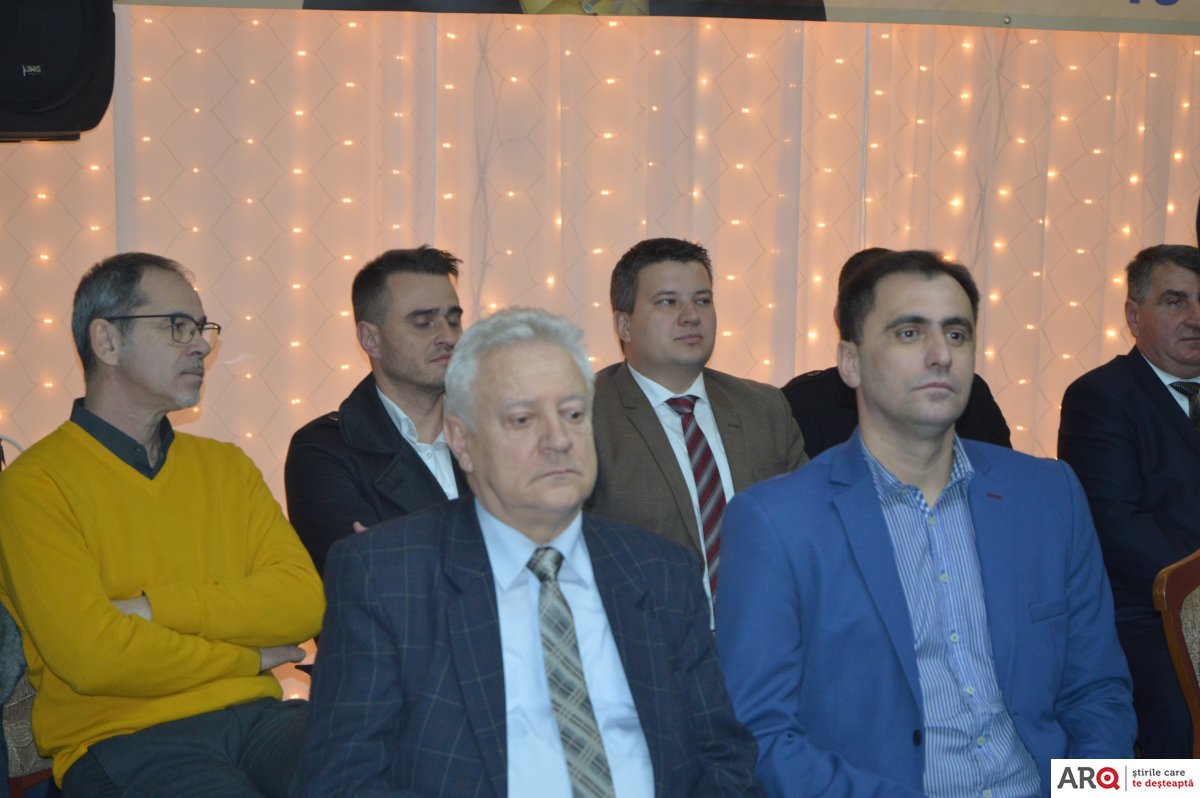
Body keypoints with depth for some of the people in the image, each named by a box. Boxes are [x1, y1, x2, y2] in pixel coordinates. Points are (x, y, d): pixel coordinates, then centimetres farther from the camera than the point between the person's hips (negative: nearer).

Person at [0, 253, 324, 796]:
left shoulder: (227, 467, 17)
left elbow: (304, 600, 3)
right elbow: (92, 656, -13)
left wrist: (154, 607, -9)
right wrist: (248, 658, -1)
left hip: (256, 715, 4)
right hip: (122, 737, -4)